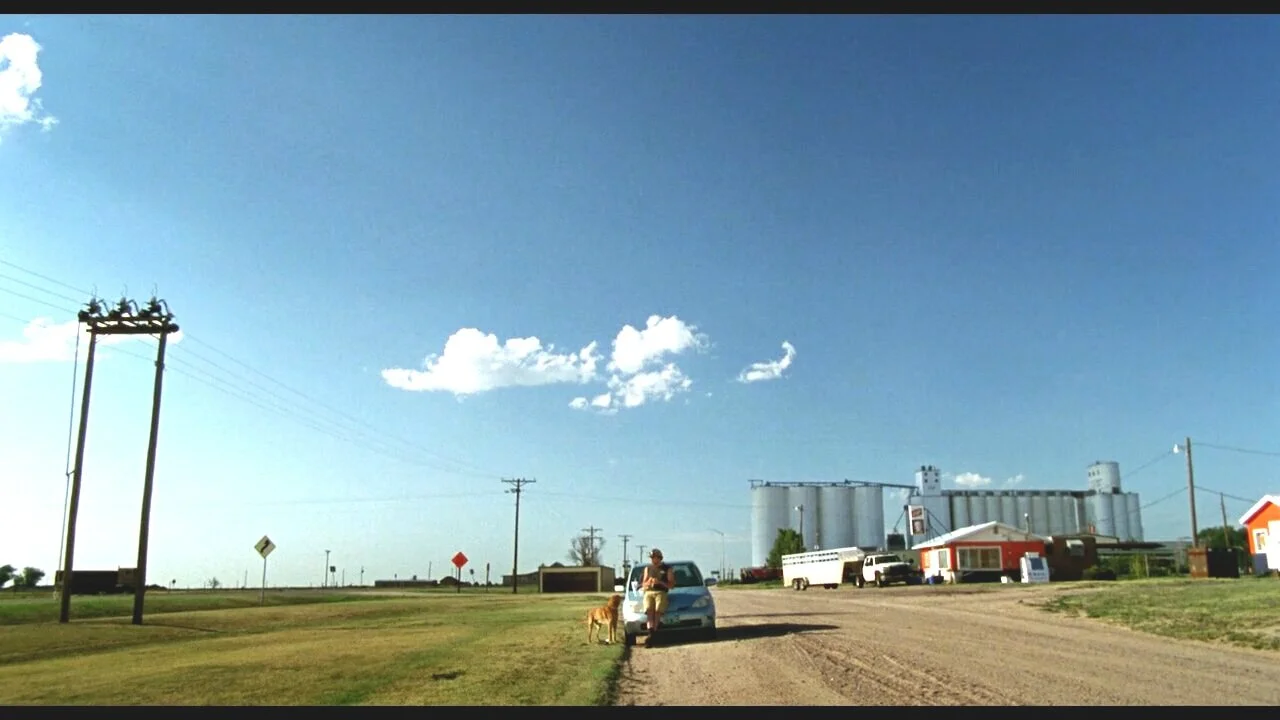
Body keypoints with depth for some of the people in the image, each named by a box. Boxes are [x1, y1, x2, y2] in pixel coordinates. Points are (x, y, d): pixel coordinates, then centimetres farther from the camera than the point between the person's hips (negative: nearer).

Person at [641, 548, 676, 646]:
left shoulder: (668, 569, 15)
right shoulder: (647, 568, 25)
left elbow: (671, 585, 8)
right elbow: (643, 585, 23)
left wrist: (660, 582, -8)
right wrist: (648, 582, -1)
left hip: (661, 592, -2)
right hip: (649, 592, 2)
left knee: (658, 611, -27)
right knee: (649, 610, -27)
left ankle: (651, 636, -36)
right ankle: (651, 632, -43)